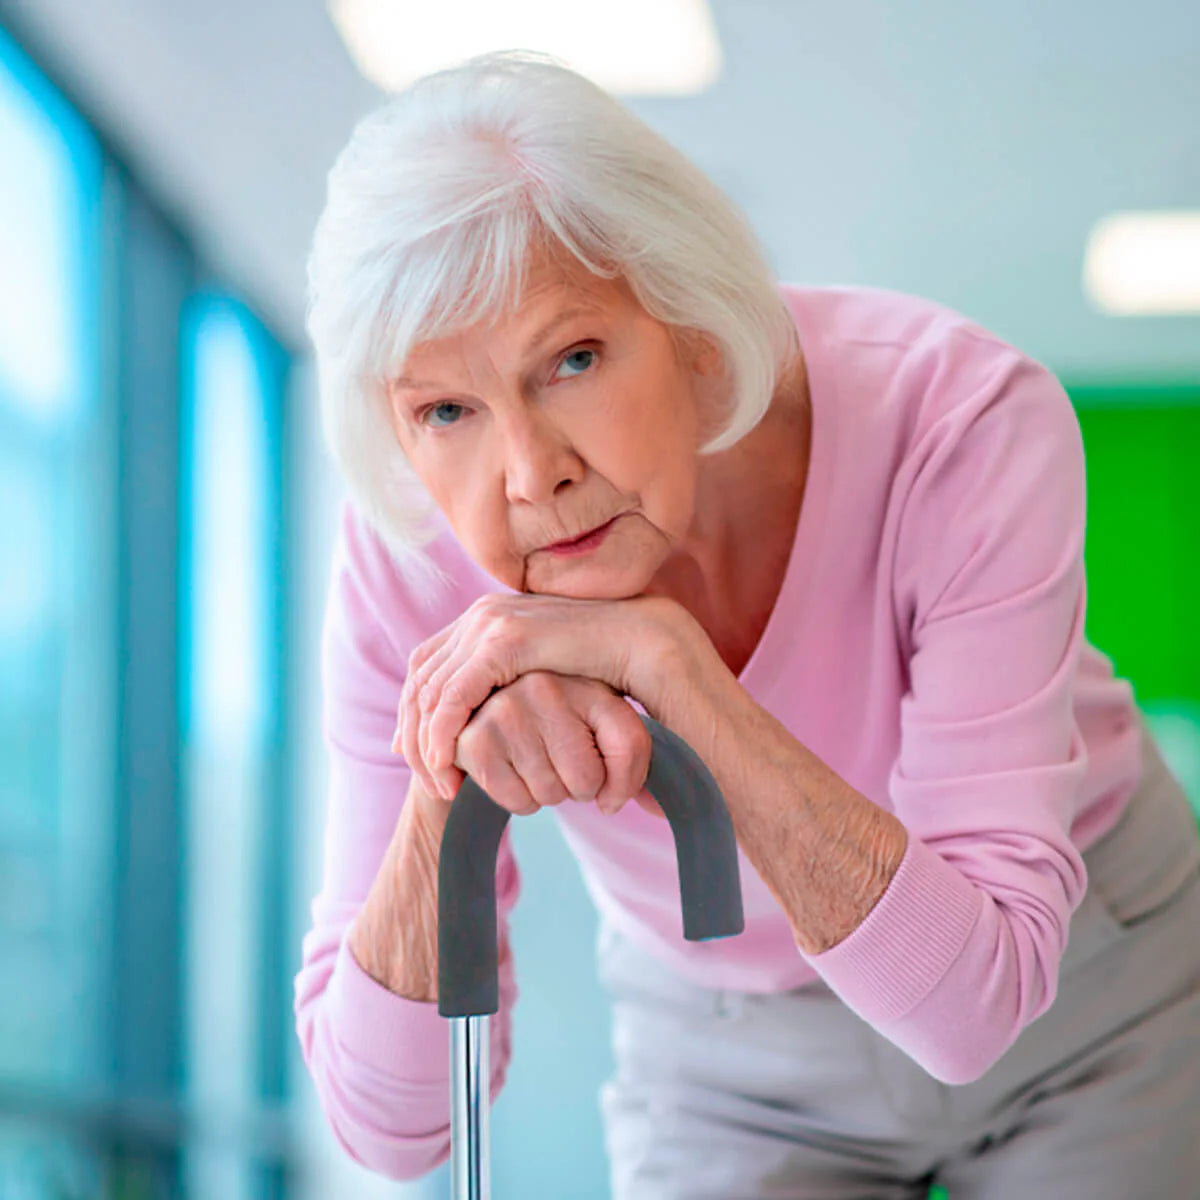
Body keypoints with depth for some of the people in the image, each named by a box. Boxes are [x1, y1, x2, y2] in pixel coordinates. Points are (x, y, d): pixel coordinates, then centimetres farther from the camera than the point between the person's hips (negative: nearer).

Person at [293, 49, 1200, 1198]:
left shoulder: (963, 423, -32)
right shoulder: (406, 565, -25)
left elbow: (971, 996, -37)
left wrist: (662, 656, -46)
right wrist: (445, 797, -41)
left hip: (1085, 1002, -1)